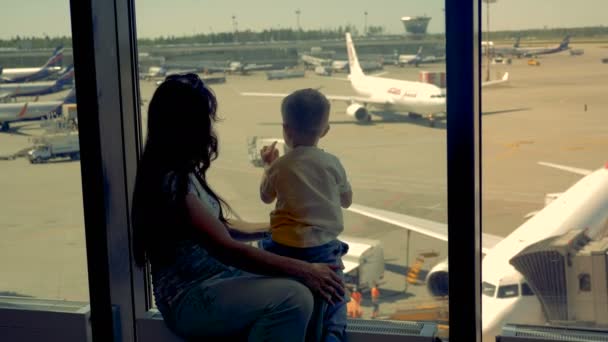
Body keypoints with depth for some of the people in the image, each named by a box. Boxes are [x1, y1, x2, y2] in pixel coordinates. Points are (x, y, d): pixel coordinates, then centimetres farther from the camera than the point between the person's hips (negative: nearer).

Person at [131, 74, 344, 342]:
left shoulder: (182, 173, 10)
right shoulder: (172, 183, -22)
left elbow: (220, 227, 19)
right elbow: (227, 249, -25)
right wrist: (305, 270, -25)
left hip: (213, 279, 10)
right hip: (190, 299, -10)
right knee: (294, 297, -26)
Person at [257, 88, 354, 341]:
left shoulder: (279, 166, -7)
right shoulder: (332, 163, -7)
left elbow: (266, 197, 12)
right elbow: (346, 200, 8)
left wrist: (268, 165, 25)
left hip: (286, 246, 0)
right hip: (324, 246, 0)